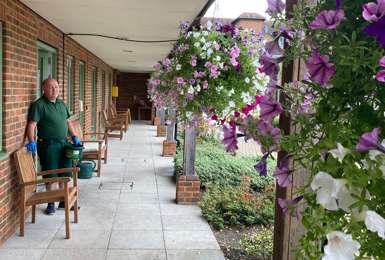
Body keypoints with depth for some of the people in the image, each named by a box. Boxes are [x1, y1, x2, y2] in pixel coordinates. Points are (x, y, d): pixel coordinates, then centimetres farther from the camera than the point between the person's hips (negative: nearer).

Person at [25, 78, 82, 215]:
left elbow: (68, 121, 20)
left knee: (65, 173, 14)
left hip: (64, 144, 7)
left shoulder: (61, 103, 12)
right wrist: (32, 141, -31)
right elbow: (32, 124, -19)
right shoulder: (39, 105, -11)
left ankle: (64, 200, 28)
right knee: (50, 176, 3)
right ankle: (51, 203, 17)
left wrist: (74, 137, 13)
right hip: (48, 145, -7)